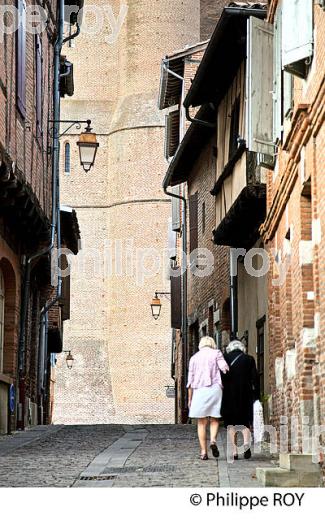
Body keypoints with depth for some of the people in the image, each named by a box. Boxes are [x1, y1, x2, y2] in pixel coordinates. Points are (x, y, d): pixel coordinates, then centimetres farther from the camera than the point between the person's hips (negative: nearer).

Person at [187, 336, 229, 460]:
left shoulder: (194, 357, 15)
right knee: (214, 419, 8)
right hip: (214, 389, -1)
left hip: (199, 390, 2)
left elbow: (190, 380, 14)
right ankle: (213, 440, -18)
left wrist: (190, 399, 17)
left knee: (202, 422, 6)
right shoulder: (216, 353, 8)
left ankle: (203, 452, 1)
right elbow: (224, 367, -9)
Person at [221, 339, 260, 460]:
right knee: (245, 421, 11)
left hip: (228, 395, -1)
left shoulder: (224, 359, 1)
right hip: (245, 396, 1)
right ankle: (246, 442, -16)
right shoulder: (249, 359, 4)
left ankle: (234, 451, 1)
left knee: (230, 423, 7)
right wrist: (256, 396, 5)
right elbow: (255, 378, 1)